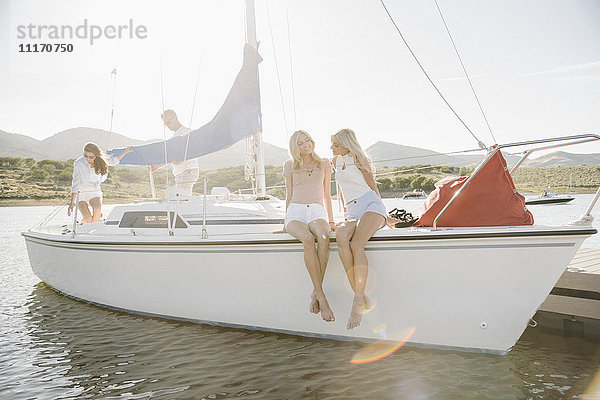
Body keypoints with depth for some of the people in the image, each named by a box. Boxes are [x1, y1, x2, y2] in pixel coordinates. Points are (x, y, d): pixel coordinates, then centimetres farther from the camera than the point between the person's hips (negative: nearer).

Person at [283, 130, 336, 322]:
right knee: (308, 239, -37)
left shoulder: (323, 163, 15)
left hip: (317, 212, 1)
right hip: (295, 213, -1)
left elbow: (327, 194, 17)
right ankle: (322, 297, -36)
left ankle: (315, 293, -33)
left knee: (323, 236, -37)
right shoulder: (290, 166, 13)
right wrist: (287, 221, 11)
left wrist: (331, 220, 11)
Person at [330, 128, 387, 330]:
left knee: (356, 244, -34)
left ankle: (358, 301, -37)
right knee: (340, 237, -33)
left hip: (370, 205, -4)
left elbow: (373, 187, 9)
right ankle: (360, 295, -37)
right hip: (352, 213, 4)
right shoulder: (336, 161, 22)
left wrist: (380, 214, 3)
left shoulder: (359, 159, 5)